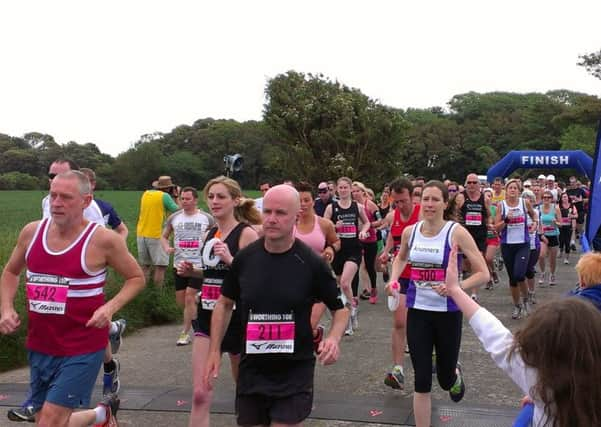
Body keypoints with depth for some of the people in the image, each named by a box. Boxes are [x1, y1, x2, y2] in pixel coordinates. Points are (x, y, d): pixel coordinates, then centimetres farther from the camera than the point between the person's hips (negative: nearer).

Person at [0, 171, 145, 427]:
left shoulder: (103, 240, -13)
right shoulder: (32, 232, 0)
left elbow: (137, 278, -1)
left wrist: (110, 307, -17)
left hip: (82, 349, -5)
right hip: (39, 346, 6)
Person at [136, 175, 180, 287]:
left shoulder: (146, 194, 10)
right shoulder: (164, 196, -8)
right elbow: (177, 210, -6)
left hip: (141, 234, 7)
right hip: (156, 235, -7)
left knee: (145, 265, 14)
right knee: (160, 266, -3)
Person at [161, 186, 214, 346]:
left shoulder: (206, 218, -1)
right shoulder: (174, 218, 5)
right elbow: (164, 236, 15)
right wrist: (166, 248, -5)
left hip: (199, 264, -4)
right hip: (179, 264, 4)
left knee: (189, 298, -10)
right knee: (181, 300, 7)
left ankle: (185, 333, 1)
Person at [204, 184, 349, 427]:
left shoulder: (312, 263, -12)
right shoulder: (245, 258, -5)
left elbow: (339, 308, 1)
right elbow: (225, 303, 10)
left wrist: (334, 338, -19)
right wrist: (215, 350, 5)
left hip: (295, 373, -3)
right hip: (251, 371, 3)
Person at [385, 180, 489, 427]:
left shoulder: (456, 233, -12)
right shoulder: (409, 232, 0)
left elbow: (483, 274, -11)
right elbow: (401, 258, 22)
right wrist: (393, 279, 4)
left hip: (447, 312, -2)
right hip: (417, 311, 2)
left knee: (446, 380, 12)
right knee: (422, 380, 0)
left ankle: (455, 374, 50)